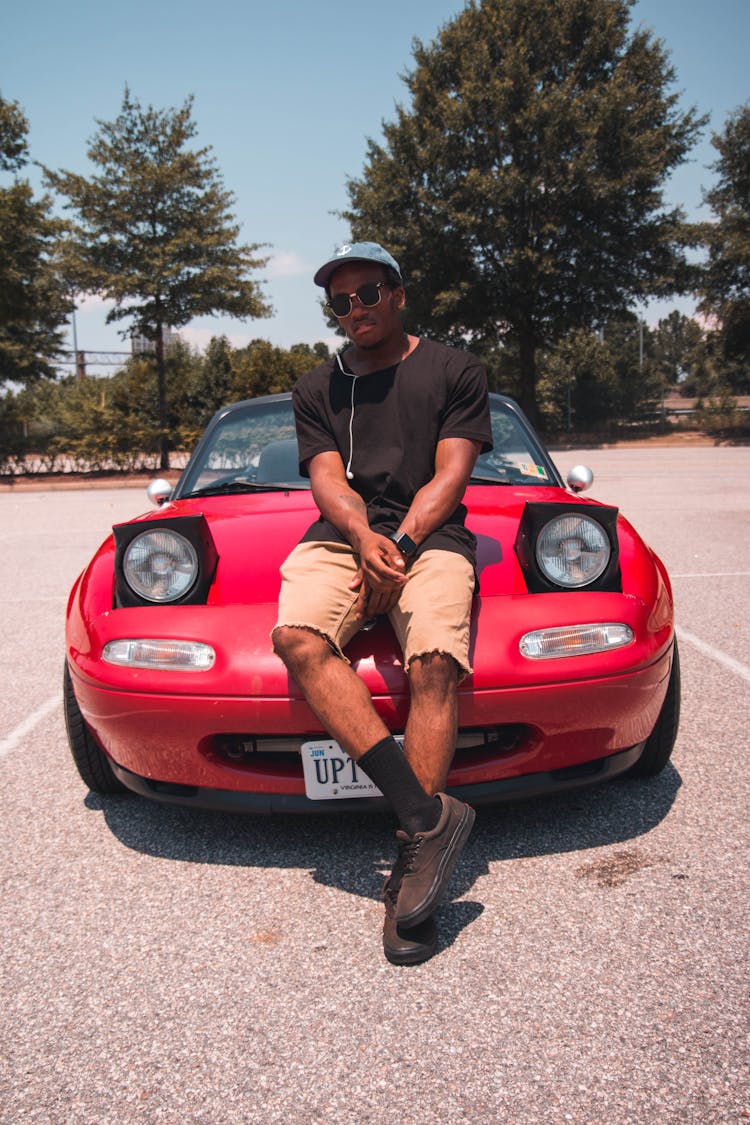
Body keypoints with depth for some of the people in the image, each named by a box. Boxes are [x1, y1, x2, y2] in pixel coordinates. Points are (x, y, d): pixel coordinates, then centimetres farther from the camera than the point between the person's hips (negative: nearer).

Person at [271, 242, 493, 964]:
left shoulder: (454, 371, 13)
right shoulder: (317, 389, 22)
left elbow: (450, 476, 2)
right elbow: (327, 478, 7)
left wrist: (399, 544, -13)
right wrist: (364, 538, -15)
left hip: (431, 535, -2)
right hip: (342, 535, 2)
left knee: (435, 661, -30)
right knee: (297, 637, -30)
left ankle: (412, 860, -26)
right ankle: (426, 813, -35)